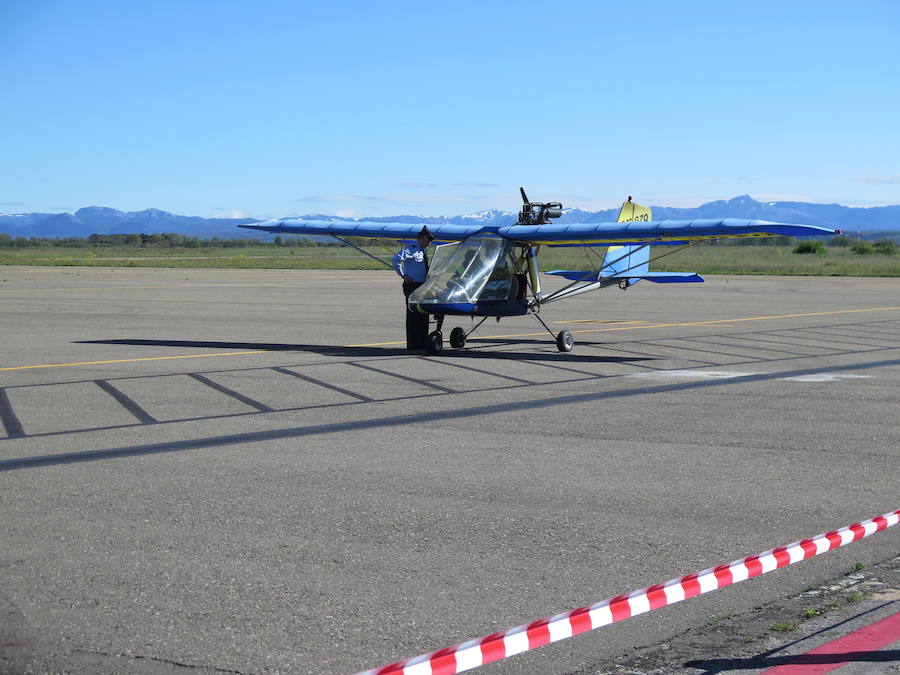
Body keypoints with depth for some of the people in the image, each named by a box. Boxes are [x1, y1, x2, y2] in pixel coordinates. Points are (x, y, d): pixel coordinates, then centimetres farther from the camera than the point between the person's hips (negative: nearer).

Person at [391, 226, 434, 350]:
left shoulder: (424, 250, 15)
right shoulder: (411, 249, -13)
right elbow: (395, 259, -24)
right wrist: (403, 275, -19)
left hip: (423, 286, 9)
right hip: (412, 286, -9)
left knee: (423, 315, 12)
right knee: (413, 315, -7)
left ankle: (423, 343, 19)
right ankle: (413, 345, -5)